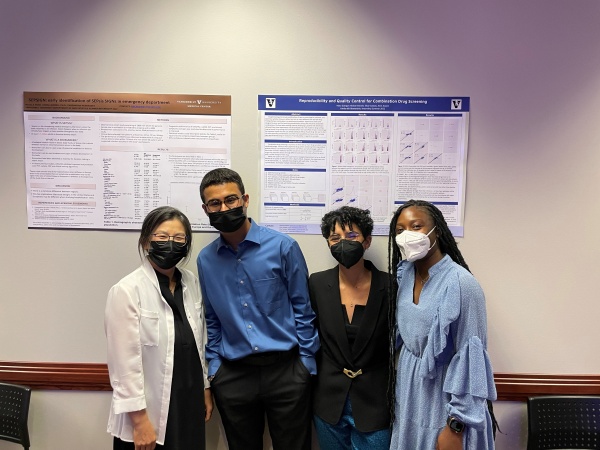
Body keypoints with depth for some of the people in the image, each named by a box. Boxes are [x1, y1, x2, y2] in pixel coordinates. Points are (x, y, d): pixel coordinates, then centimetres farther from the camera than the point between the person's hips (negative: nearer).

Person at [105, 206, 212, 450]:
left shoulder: (191, 283, 1)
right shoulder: (127, 291, -16)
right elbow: (125, 361, -16)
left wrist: (206, 388, 12)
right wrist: (139, 419, -14)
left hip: (189, 404, 5)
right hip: (149, 411, -5)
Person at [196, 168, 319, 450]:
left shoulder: (283, 246, -10)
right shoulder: (205, 259, 1)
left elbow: (302, 309, -4)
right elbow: (212, 320, 11)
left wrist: (306, 363, -4)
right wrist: (214, 367, 7)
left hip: (286, 370, -3)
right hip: (232, 375, 3)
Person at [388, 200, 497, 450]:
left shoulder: (460, 283, -23)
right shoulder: (404, 274, -2)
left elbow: (470, 358, -19)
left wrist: (455, 426, -16)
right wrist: (399, 388, 16)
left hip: (445, 396, -6)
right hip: (409, 391, 6)